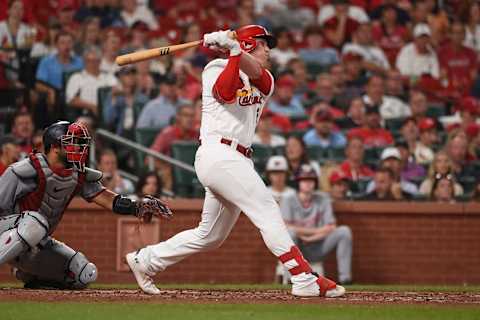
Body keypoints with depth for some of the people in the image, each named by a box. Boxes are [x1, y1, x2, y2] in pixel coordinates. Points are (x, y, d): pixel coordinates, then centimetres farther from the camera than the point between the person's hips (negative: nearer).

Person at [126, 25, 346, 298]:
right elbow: (225, 92, -20)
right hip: (219, 155, -9)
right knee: (267, 210, -17)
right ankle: (304, 279, -23)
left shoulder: (264, 80, 20)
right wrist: (232, 53, -20)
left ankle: (145, 260, 25)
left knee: (210, 236, 13)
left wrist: (233, 47, -20)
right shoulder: (217, 68, 3)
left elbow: (255, 72, -6)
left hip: (238, 161, 9)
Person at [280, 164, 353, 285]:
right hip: (296, 248, -3)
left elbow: (331, 228, -1)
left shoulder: (323, 199, 4)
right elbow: (286, 227, -17)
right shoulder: (288, 200, -3)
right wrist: (316, 230, -15)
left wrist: (310, 238, -14)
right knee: (290, 232, -34)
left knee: (344, 231, -16)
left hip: (317, 248, 3)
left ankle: (344, 277, -22)